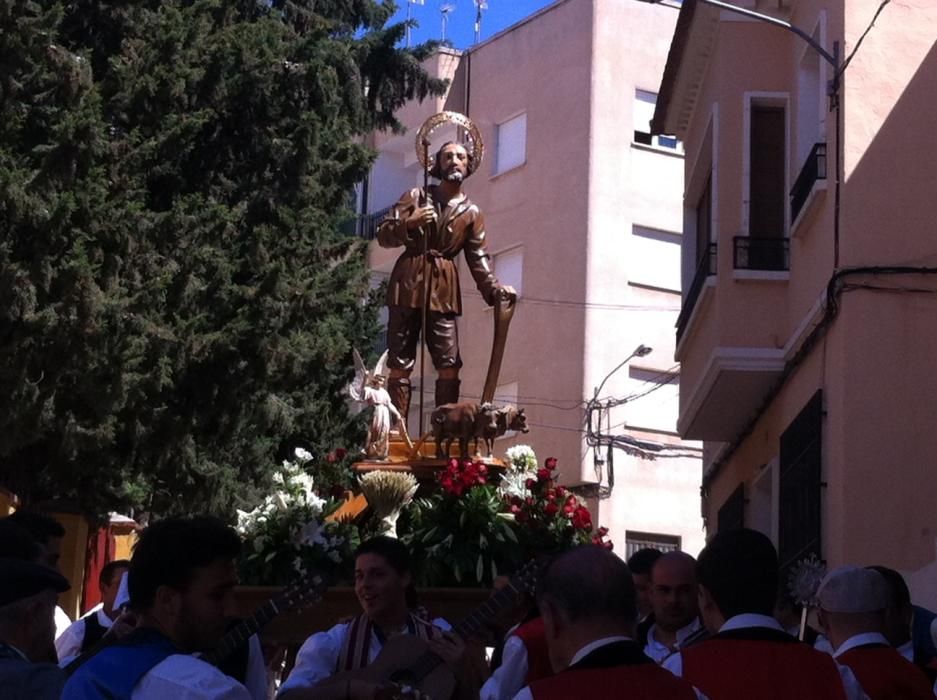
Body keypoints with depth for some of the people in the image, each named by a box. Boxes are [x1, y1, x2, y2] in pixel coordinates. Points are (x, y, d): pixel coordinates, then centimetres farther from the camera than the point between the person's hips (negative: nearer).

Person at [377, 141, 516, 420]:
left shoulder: (471, 213, 13)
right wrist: (408, 224, -14)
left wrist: (494, 289, -11)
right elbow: (383, 235, 6)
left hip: (444, 290, 1)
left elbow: (478, 258, 6)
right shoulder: (416, 197, 10)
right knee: (400, 365, -4)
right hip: (408, 282, -1)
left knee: (449, 366, -8)